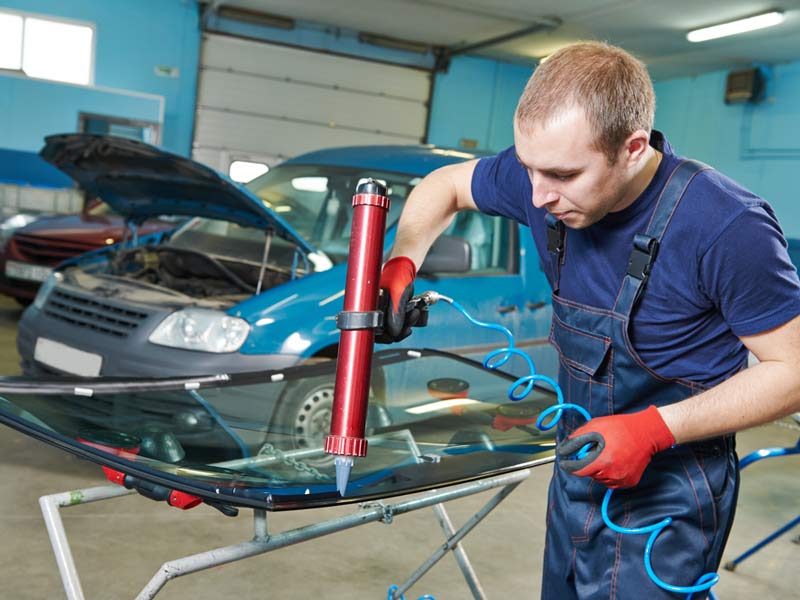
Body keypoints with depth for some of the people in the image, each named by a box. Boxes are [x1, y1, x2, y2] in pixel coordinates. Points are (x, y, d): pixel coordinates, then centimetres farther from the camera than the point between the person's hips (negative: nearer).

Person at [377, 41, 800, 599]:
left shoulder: (729, 228, -28)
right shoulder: (546, 172, -11)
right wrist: (399, 265, -11)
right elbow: (445, 184, 7)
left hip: (667, 498, -6)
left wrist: (654, 428, -28)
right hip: (580, 467, 6)